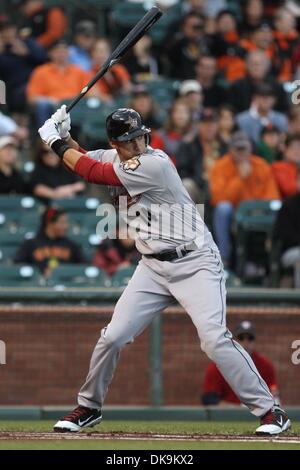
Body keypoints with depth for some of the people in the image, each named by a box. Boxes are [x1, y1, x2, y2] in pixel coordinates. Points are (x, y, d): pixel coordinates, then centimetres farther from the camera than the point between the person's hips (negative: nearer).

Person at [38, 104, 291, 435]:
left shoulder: (155, 164, -20)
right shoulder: (113, 159, 5)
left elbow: (93, 172, -18)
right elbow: (83, 161, 22)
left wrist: (56, 141, -7)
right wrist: (64, 137, 3)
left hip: (195, 263, -7)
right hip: (153, 267, 7)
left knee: (214, 339, -21)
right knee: (113, 336, 0)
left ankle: (269, 411, -15)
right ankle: (89, 407, 21)